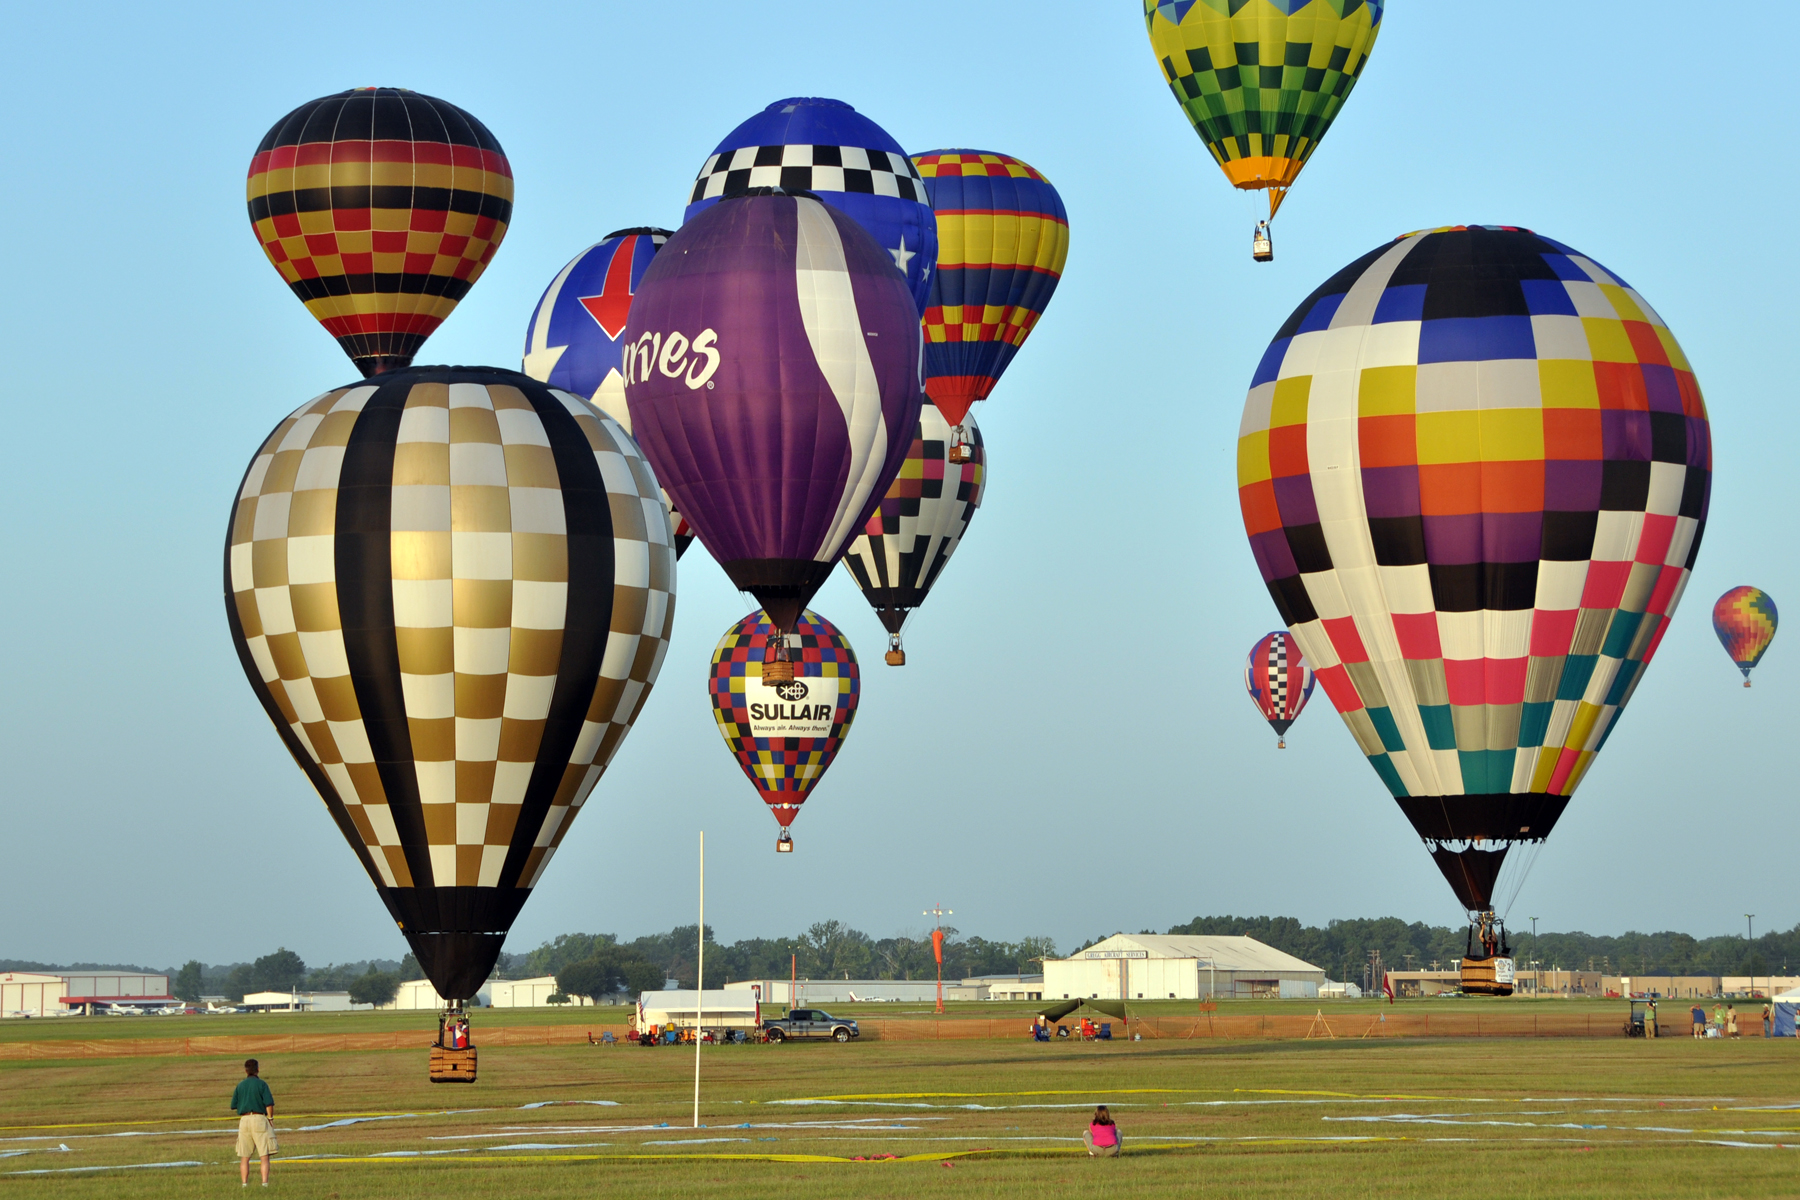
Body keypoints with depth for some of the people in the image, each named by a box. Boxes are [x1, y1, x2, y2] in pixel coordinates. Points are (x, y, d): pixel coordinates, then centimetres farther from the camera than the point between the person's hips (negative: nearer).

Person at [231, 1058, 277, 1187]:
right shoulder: (261, 1084, -3)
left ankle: (244, 1183, 4)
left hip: (244, 1120, 3)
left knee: (244, 1157, 8)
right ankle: (265, 1183, -12)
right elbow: (269, 1104, -11)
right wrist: (271, 1118, 2)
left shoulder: (240, 1085, 8)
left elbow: (233, 1106, 10)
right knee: (265, 1156, -2)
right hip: (259, 1118, -3)